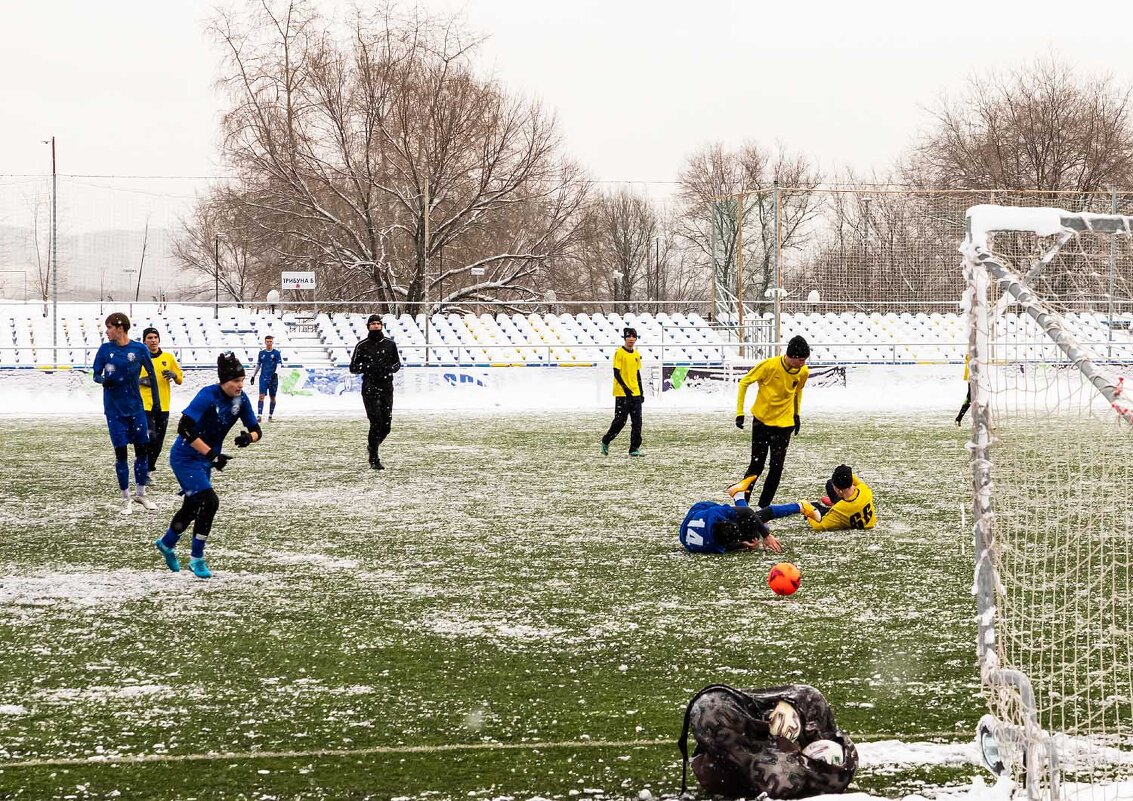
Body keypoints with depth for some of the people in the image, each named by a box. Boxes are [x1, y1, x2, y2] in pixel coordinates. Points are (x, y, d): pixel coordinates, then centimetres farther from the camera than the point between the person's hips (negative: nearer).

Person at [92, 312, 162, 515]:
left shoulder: (140, 349, -4)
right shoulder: (105, 349, -3)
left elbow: (151, 374, 7)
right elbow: (95, 374, 1)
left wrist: (156, 400, 6)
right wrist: (103, 380, -22)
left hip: (136, 407, 1)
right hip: (114, 410, -1)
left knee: (143, 449, 2)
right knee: (120, 452, -1)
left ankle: (140, 493, 18)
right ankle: (127, 499, 8)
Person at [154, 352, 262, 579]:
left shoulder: (241, 399, -6)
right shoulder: (208, 396, -26)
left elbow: (256, 430, 0)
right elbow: (184, 428, -32)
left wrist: (248, 437, -25)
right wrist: (212, 454, -34)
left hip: (205, 460, 8)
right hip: (185, 457, -8)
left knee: (194, 506, 20)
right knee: (208, 501, -19)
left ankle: (166, 543, 47)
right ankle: (196, 558, -6)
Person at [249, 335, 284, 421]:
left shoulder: (276, 353, 1)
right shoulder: (261, 353, 9)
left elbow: (279, 365, -7)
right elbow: (258, 365, 18)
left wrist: (276, 373, -25)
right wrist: (253, 376, 15)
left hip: (273, 378, -1)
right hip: (263, 377, 1)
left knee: (272, 397, 5)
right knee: (261, 396, -11)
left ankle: (270, 416, 15)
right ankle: (259, 415, -17)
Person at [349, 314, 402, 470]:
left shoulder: (390, 344, 9)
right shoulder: (362, 346, 2)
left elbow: (397, 363, 18)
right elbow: (353, 367, 2)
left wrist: (389, 368, -6)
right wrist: (368, 367, -16)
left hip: (387, 387, 3)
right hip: (370, 388, -3)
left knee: (386, 425, 1)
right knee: (376, 423, -12)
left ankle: (372, 445, 31)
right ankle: (374, 460, -6)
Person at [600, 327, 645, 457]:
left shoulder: (637, 354, 13)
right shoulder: (619, 353, -7)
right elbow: (616, 373, -11)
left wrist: (641, 392, 15)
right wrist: (625, 388, -19)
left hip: (635, 393, 6)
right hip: (622, 393, -6)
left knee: (637, 422, 1)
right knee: (620, 421, -5)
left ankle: (635, 448, 4)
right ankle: (606, 442, 15)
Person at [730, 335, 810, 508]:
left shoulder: (803, 372, -8)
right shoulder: (769, 365, -21)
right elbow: (744, 383, -10)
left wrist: (797, 414, 15)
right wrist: (740, 413, -11)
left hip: (784, 423, 3)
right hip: (762, 420, -3)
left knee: (776, 468, 0)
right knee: (756, 465, 1)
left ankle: (764, 507, 11)